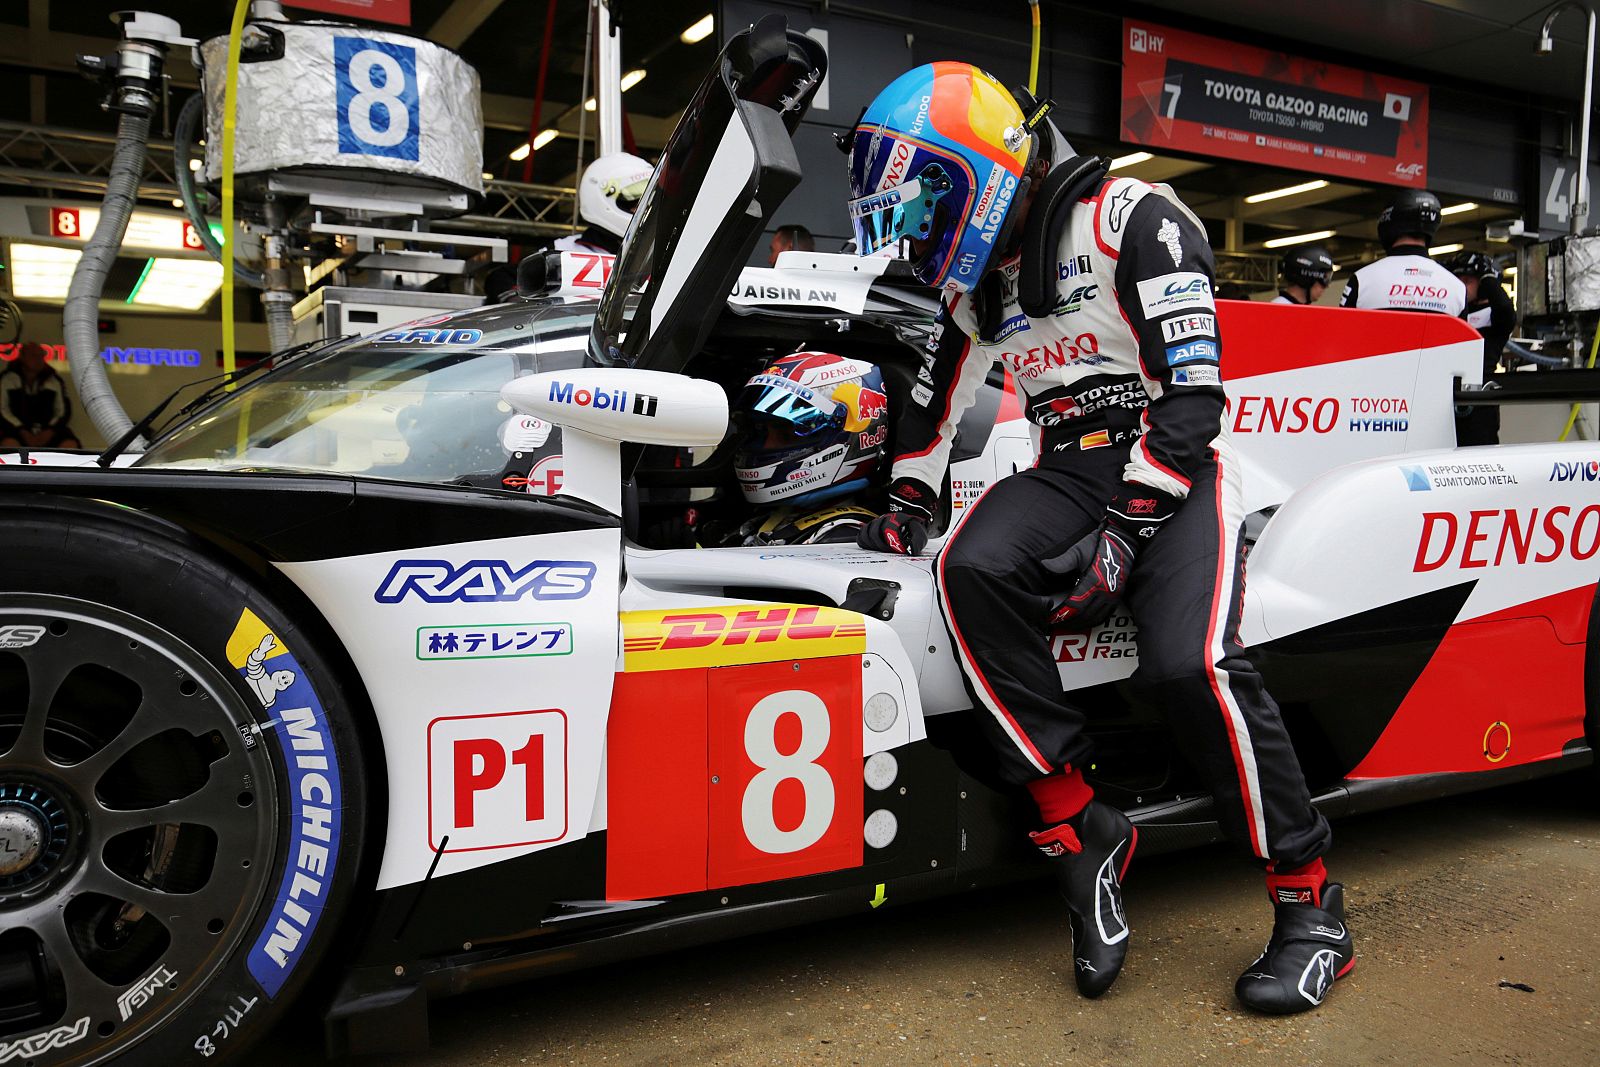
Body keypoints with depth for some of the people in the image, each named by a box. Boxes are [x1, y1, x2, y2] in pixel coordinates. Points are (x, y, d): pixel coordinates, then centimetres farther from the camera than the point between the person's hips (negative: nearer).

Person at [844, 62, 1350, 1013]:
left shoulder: (1134, 219, -6)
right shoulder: (973, 280, 16)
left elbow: (1193, 393, -15)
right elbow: (938, 395, 31)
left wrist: (1125, 529, -21)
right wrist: (908, 501, 26)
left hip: (1172, 463, -5)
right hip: (1067, 469, 5)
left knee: (1191, 661, -29)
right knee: (973, 569, -29)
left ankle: (1312, 901, -8)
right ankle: (1079, 829, -20)